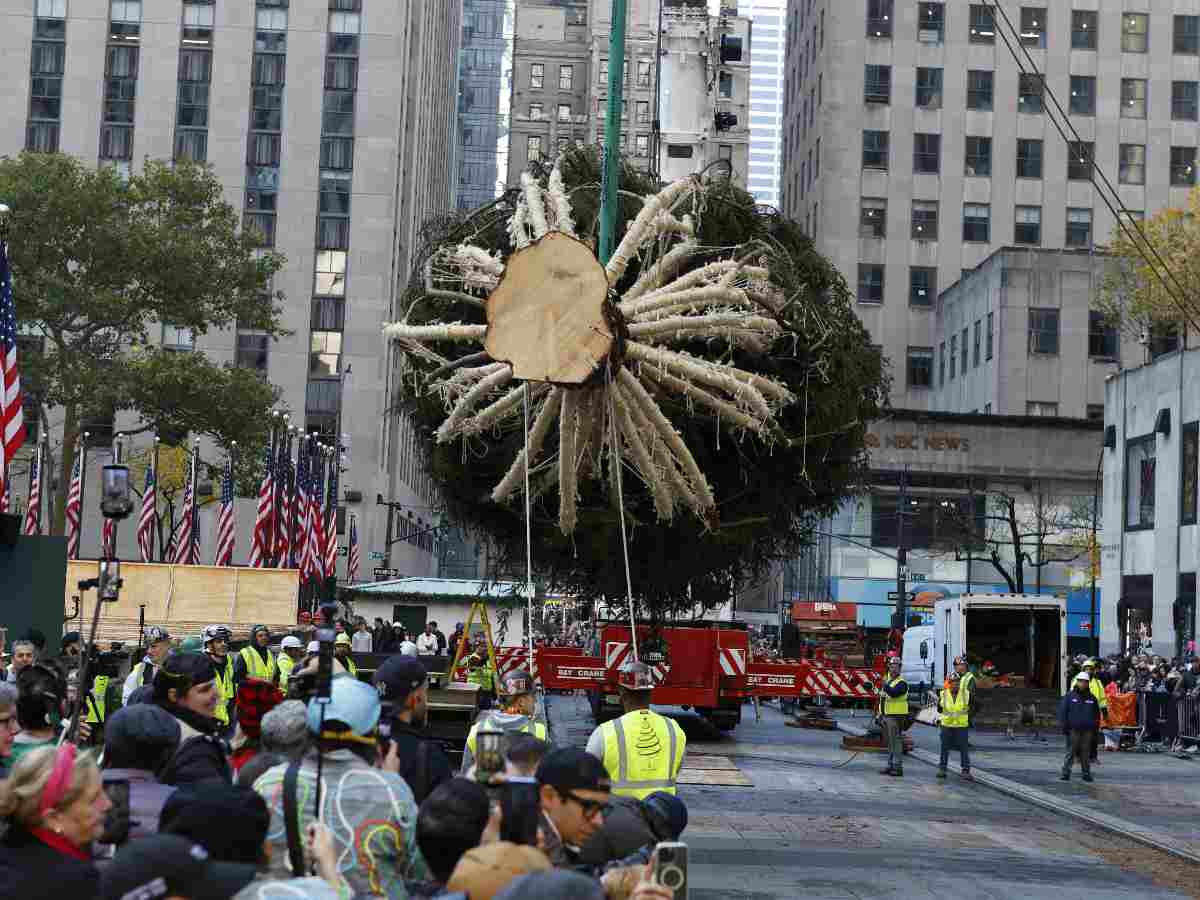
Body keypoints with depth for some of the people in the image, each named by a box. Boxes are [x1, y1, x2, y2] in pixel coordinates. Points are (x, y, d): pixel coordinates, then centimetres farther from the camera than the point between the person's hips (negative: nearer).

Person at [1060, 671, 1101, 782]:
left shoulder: (1092, 698, 11)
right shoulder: (1070, 696, 3)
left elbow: (1097, 714, 19)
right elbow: (1062, 711, 2)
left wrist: (1096, 728, 13)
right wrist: (1064, 726, -3)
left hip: (1087, 730, 3)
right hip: (1073, 729, -3)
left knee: (1086, 753, 6)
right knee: (1071, 752, -3)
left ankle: (1086, 773, 12)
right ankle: (1066, 772, -1)